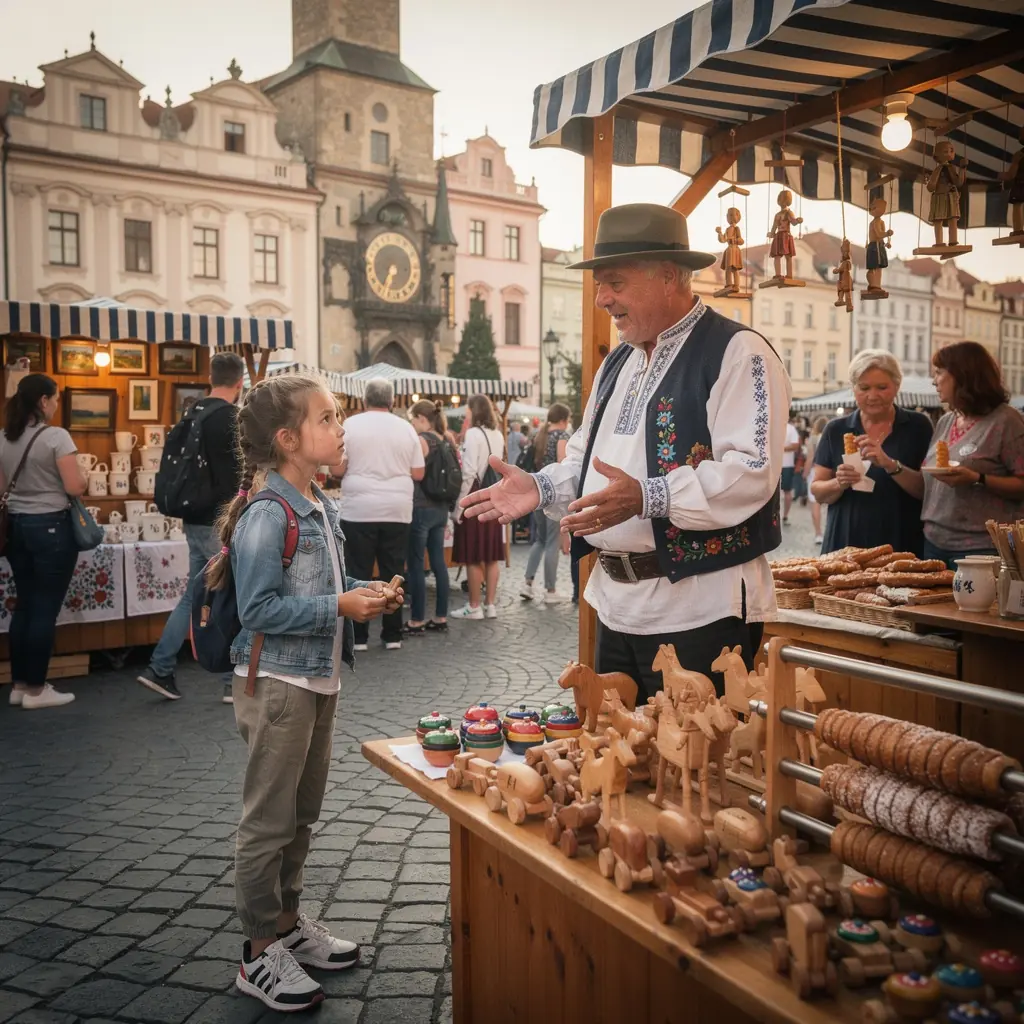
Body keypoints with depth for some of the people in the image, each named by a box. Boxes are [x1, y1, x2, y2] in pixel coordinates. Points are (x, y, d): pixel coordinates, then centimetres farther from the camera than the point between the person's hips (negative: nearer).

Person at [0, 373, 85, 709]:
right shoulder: (56, 436, -15)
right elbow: (75, 488, -17)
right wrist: (83, 478, 3)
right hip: (50, 527, -7)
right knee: (45, 610, 1)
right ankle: (35, 690, 7)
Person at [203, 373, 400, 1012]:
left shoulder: (323, 509, 8)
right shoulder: (266, 516, -20)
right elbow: (259, 610, -23)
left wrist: (362, 594, 4)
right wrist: (339, 606, -23)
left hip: (320, 679, 9)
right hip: (277, 683, -9)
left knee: (303, 815, 20)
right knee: (269, 822, 4)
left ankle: (288, 923, 36)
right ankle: (261, 953, 19)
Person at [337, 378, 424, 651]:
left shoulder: (350, 425, -2)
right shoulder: (406, 428, 5)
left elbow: (337, 467, -3)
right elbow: (418, 473, 6)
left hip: (359, 510, -2)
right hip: (397, 510, 2)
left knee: (359, 574, 4)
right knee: (392, 573, 8)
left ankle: (359, 636, 8)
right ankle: (392, 635, 13)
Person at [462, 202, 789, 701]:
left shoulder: (737, 354, -10)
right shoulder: (618, 362, 17)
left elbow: (752, 473, -21)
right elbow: (587, 458, 24)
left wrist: (646, 497, -31)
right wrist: (542, 488, 3)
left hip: (700, 609, -8)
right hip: (617, 604, 8)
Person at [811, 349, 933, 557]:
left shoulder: (917, 426, 1)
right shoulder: (836, 430, 4)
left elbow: (928, 490, -6)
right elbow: (818, 492, 5)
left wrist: (890, 465, -21)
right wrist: (839, 484, -16)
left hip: (902, 547, -1)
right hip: (845, 546, 1)